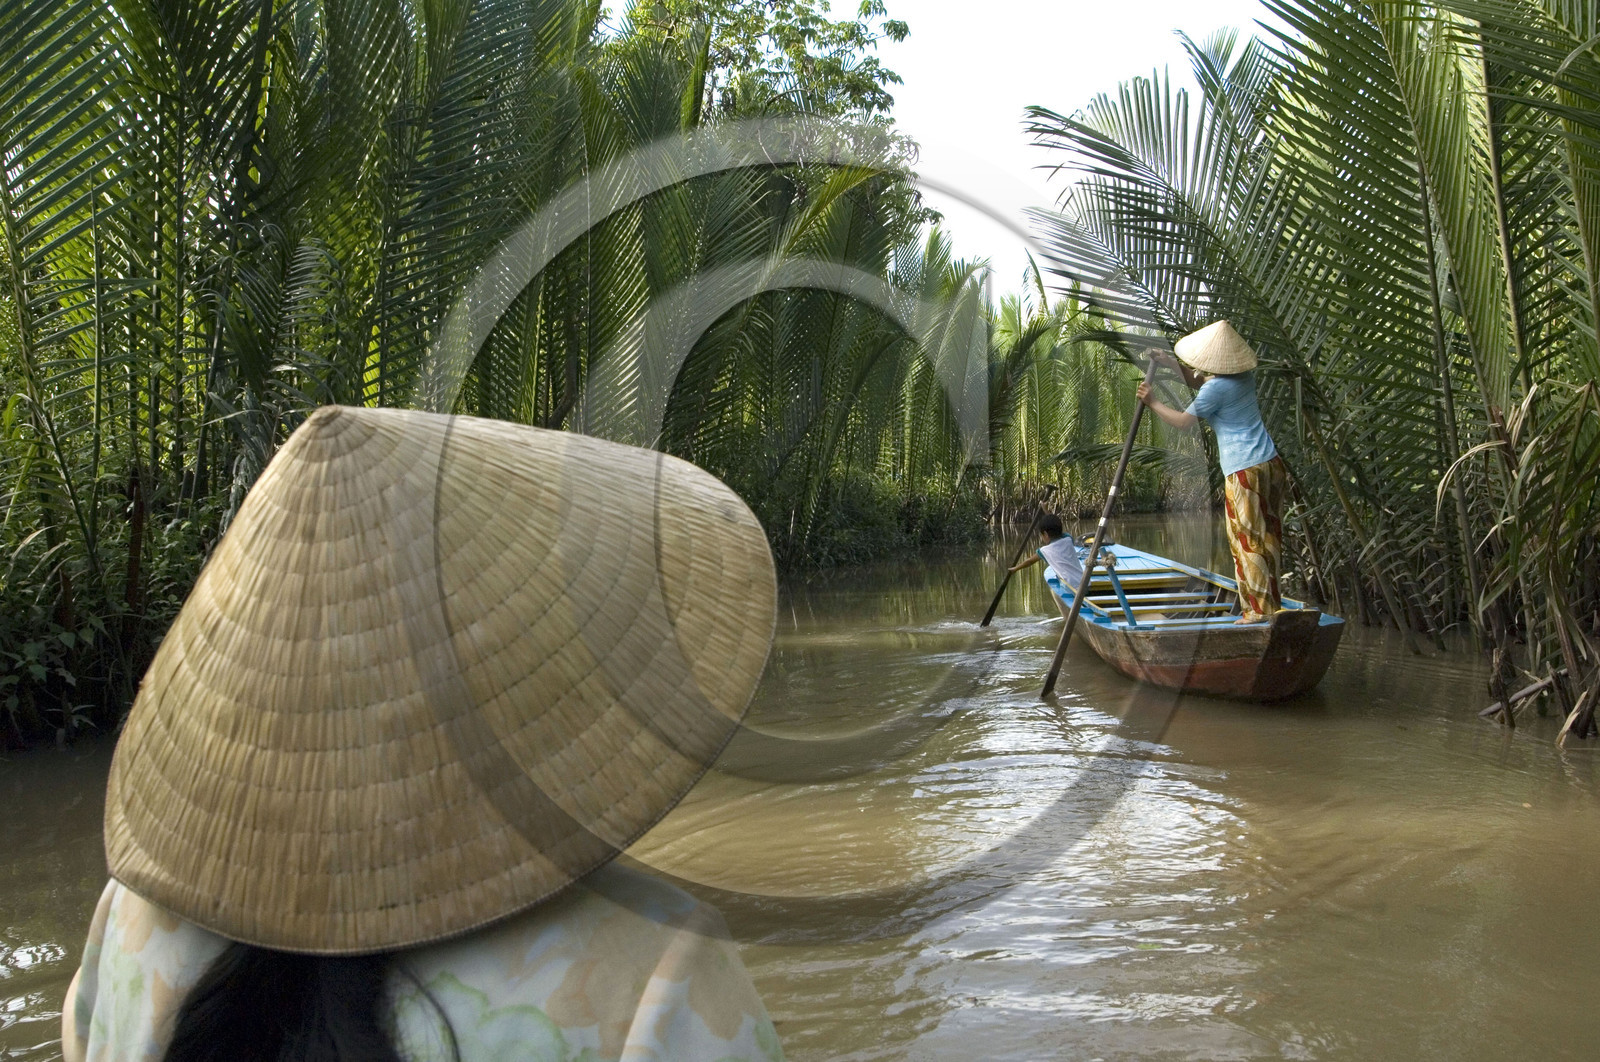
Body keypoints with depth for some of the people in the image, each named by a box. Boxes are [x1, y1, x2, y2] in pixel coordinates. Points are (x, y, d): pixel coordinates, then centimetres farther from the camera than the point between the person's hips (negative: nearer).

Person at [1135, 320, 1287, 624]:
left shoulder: (1216, 388, -14)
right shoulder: (1244, 377, 11)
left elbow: (1185, 422, -5)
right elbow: (1199, 384, 26)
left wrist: (1153, 402, 5)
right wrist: (1170, 363, 23)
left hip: (1245, 473, -9)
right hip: (1271, 464, 9)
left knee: (1247, 541, -1)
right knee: (1268, 538, 13)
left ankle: (1259, 608, 1)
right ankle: (1271, 602, 21)